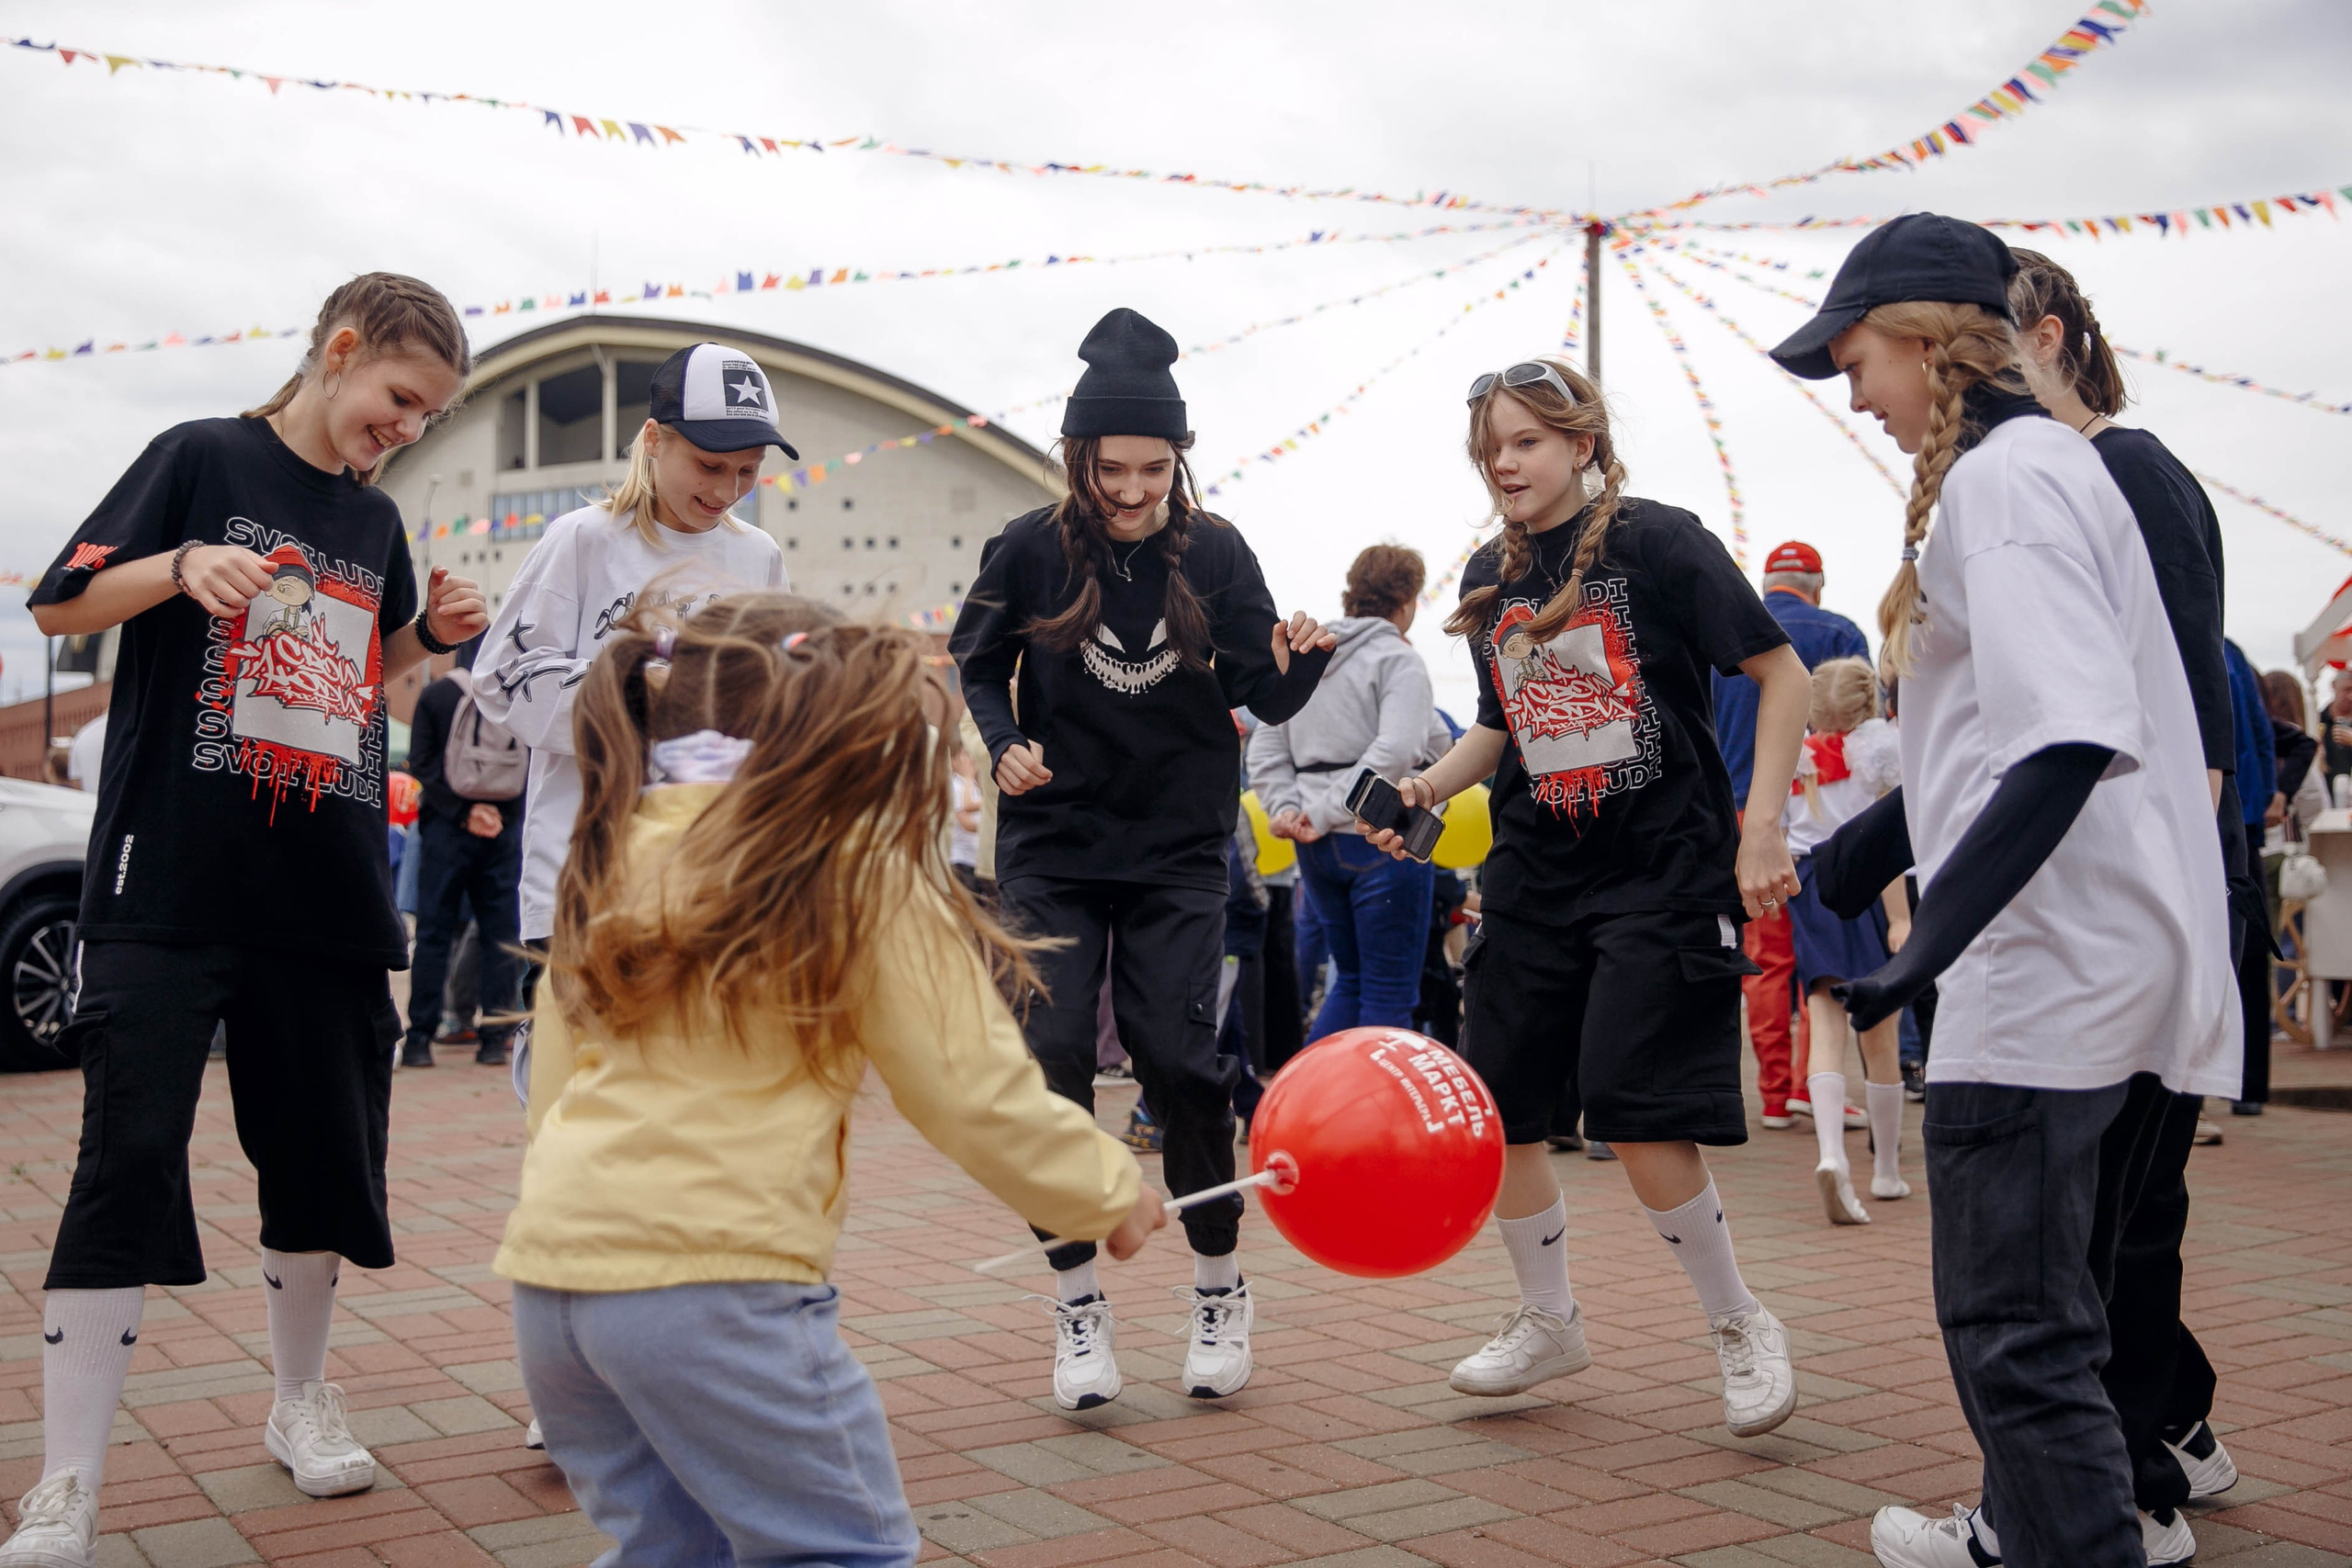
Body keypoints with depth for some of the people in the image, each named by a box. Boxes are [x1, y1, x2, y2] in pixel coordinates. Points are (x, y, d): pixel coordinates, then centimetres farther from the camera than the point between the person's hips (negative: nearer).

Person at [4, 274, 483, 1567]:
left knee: (326, 1164, 11)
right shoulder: (201, 458, 0)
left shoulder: (376, 522, 16)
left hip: (329, 902, 6)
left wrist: (431, 632, 7)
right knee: (127, 1166, -7)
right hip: (170, 887, -5)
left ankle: (300, 1404, 31)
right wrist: (181, 566, -19)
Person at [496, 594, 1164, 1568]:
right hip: (710, 1278, -7)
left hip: (551, 1265, 7)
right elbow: (974, 1094, -1)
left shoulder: (613, 864, 12)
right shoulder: (864, 874, -4)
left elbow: (552, 1083, 17)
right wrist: (1112, 1195, 13)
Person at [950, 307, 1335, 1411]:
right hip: (1052, 844, 1)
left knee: (1177, 1053, -7)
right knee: (1052, 1057, -5)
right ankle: (1078, 1305, 11)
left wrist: (1296, 665, -23)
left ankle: (1220, 1286, 15)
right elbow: (977, 662, 8)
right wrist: (1004, 743, -10)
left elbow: (1265, 696, -1)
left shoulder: (1215, 552, -4)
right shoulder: (1031, 550, -6)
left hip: (1180, 852, 0)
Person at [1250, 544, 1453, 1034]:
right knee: (1389, 995, 1)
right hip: (1382, 839, -7)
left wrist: (1286, 807, 0)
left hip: (1319, 845, 7)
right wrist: (1326, 811, -18)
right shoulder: (1399, 659, -9)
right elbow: (1394, 752, -22)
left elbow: (1265, 749, 10)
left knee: (1351, 981, 19)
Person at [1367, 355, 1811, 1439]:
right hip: (1534, 876, 6)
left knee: (1635, 1117, -12)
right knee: (1496, 1102, 5)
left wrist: (1760, 826, -14)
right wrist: (1429, 784, 2)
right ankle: (1549, 1322, 28)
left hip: (1664, 872, -6)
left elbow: (1782, 673, -6)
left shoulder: (1658, 543, -8)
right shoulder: (1492, 577, 10)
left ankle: (1741, 1327, 13)